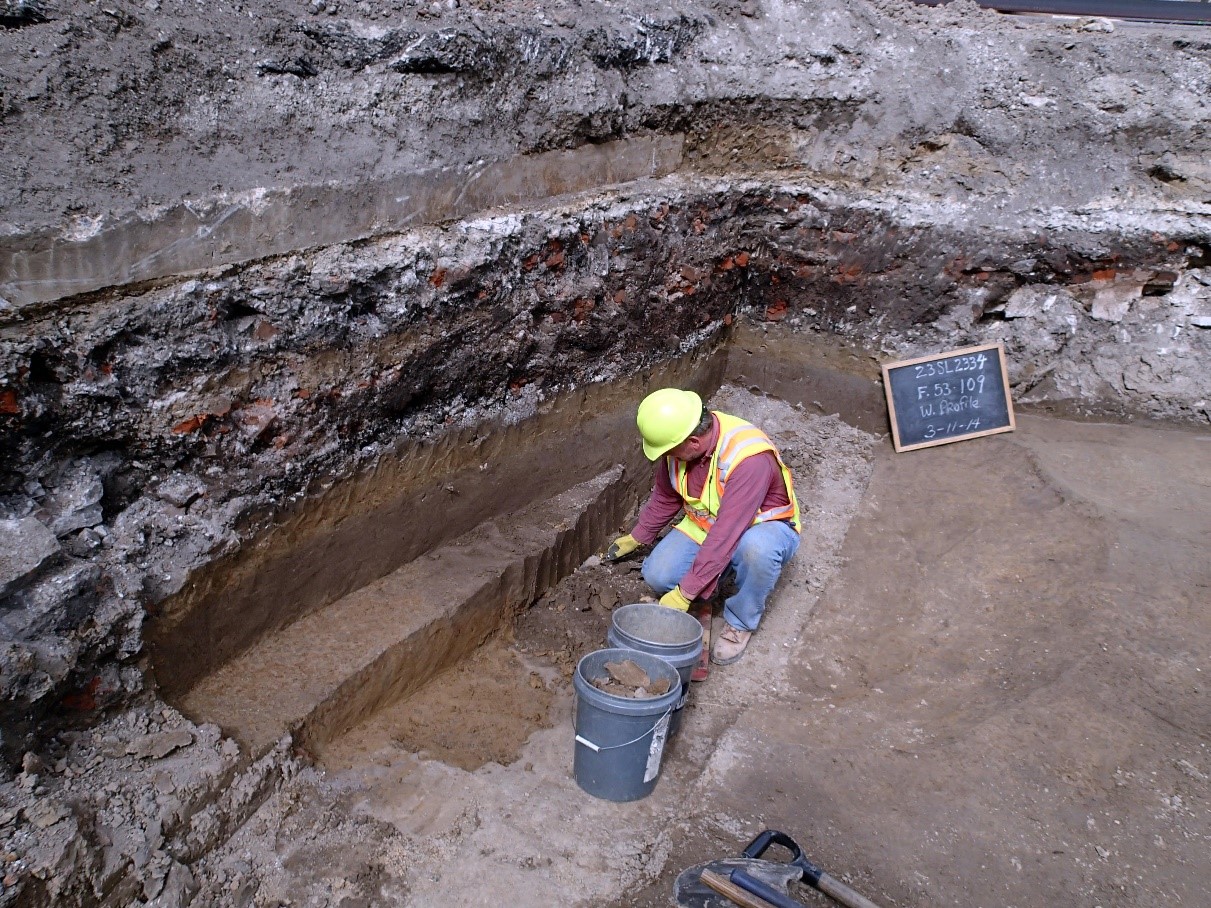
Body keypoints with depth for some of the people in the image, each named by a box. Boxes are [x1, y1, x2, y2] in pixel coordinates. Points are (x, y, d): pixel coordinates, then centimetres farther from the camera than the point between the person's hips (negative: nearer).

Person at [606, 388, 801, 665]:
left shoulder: (749, 457, -36)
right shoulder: (678, 440, -14)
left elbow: (726, 535, -38)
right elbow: (664, 497, 7)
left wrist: (685, 593, -35)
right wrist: (637, 537, 19)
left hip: (763, 525, -5)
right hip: (704, 524, 5)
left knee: (756, 547, -41)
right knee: (657, 575, -19)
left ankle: (741, 623, -13)